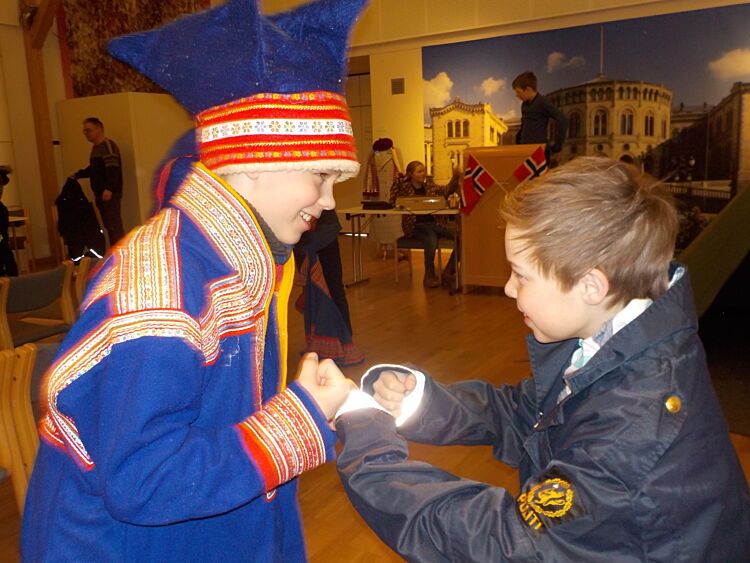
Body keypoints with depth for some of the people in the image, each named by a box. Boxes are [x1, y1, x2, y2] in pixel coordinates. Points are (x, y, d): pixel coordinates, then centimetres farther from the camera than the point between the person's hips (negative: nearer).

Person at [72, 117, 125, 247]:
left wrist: (109, 189, -31)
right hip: (100, 194, 10)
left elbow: (113, 168, -23)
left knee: (114, 226, -11)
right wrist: (77, 175, 21)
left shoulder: (107, 145, -11)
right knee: (109, 226, 12)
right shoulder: (96, 147, 19)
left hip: (109, 194, -10)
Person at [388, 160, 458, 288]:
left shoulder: (430, 185, 14)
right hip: (415, 226, -4)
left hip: (435, 223, 4)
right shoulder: (404, 186, 5)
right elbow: (393, 202, -9)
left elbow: (447, 190, 1)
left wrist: (456, 176, -16)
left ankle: (448, 272, -6)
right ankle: (429, 275, -17)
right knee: (431, 239, -36)